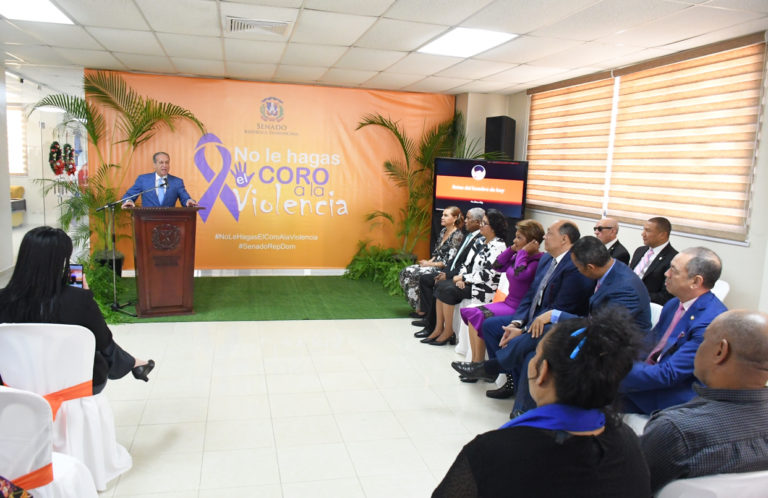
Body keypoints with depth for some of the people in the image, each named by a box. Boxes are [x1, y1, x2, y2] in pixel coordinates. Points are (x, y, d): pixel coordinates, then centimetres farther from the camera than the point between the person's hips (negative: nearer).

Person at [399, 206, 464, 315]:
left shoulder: (457, 236, -13)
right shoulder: (443, 231, 13)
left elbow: (450, 261, -17)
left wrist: (430, 264, -14)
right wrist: (428, 261, -1)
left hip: (443, 269, -9)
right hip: (434, 264, 9)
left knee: (414, 275, -22)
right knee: (405, 272, -7)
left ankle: (421, 309, -7)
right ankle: (417, 306, -3)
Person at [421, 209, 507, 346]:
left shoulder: (498, 246, -16)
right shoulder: (484, 242, 13)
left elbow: (487, 275, -22)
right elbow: (471, 263, 16)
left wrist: (463, 277, -13)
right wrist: (462, 276, -4)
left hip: (485, 289, -9)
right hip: (472, 282, 9)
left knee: (448, 290, -21)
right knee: (440, 285, -4)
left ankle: (448, 332, -8)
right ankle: (439, 329, -4)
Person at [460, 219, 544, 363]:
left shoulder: (538, 261, -15)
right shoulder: (519, 256, 10)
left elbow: (519, 274, -30)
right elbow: (497, 266, 15)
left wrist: (524, 251, -17)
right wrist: (512, 249, 5)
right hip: (508, 303, 9)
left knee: (480, 316, -22)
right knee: (471, 313, -6)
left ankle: (478, 363, -8)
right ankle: (475, 360, -6)